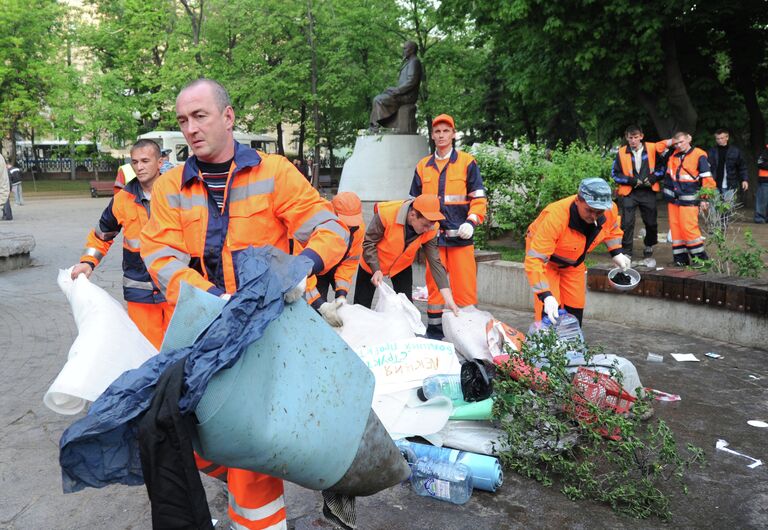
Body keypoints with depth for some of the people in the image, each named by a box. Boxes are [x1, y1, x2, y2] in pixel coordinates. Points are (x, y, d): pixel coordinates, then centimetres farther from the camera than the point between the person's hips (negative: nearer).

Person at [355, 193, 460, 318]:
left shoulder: (430, 229, -23)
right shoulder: (386, 213, -35)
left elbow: (435, 262, -21)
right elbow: (369, 242, -23)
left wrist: (449, 299, -26)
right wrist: (376, 270, -34)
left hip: (402, 266, 2)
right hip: (373, 264, -2)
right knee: (361, 306, 3)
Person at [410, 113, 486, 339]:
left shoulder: (467, 162, 5)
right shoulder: (422, 166, 14)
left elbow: (478, 198, 3)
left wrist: (471, 221, -12)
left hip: (460, 236, -3)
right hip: (433, 235, 3)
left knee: (464, 286, -5)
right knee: (434, 285, 6)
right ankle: (434, 332, 15)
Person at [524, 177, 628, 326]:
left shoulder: (611, 210, -23)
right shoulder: (555, 216, -42)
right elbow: (534, 259, -43)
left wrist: (616, 253, -6)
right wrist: (546, 295, -50)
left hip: (574, 262, 6)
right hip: (546, 260, -5)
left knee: (575, 308, 10)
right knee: (550, 312, -15)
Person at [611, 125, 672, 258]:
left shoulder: (652, 149, 0)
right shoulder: (621, 153, -3)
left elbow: (662, 166, 10)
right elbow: (614, 174, 1)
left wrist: (653, 178, -7)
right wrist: (631, 180, -11)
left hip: (648, 192, 2)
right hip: (629, 193, -1)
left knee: (651, 222, 11)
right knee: (627, 223, -7)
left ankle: (649, 245, 36)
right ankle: (626, 252, 2)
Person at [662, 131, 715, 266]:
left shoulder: (699, 156, -5)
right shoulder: (673, 155, 12)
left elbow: (707, 179, -7)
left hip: (689, 200, -6)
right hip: (673, 199, 6)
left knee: (689, 228, -12)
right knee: (675, 227, 6)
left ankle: (700, 256, 0)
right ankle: (680, 257, 13)